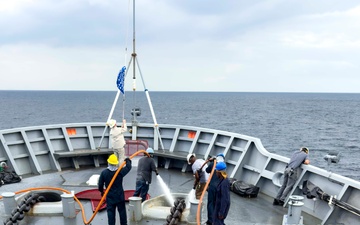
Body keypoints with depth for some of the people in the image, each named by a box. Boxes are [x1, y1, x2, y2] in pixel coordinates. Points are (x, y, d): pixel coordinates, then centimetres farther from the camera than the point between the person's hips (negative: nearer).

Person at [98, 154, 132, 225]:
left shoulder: (104, 172, -11)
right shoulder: (120, 171, -13)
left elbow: (100, 184, -4)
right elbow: (128, 167, 3)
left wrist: (101, 191, 15)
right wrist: (128, 161, 23)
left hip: (110, 196, 0)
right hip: (120, 196, 0)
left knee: (111, 212, 5)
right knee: (122, 211, 12)